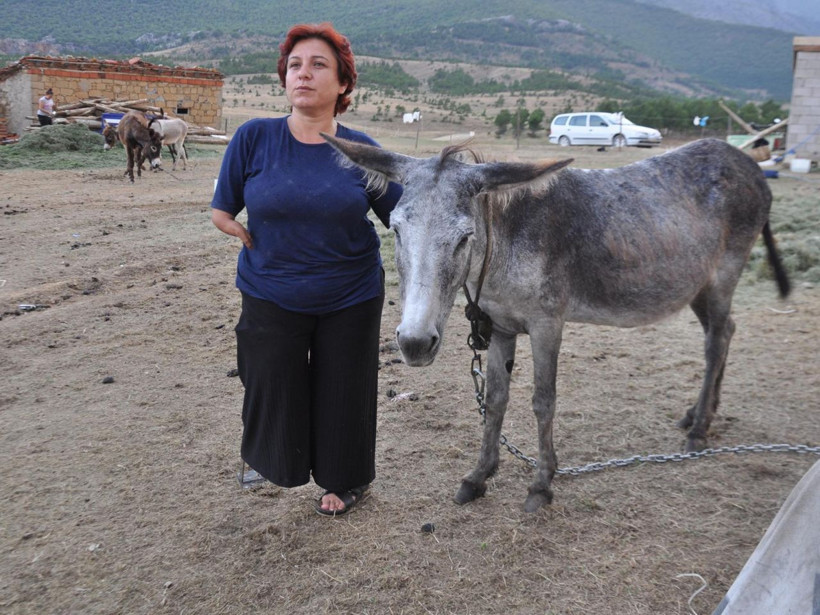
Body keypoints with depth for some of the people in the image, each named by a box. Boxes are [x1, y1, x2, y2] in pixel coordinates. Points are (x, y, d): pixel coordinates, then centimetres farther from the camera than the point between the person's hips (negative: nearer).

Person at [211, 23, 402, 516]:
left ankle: (347, 479, 42)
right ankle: (278, 457, 45)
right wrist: (263, 246, -8)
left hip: (350, 299, 1)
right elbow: (222, 213, -1)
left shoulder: (361, 149, -6)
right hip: (271, 298, 0)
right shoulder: (254, 138, -8)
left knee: (343, 393, 14)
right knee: (272, 391, 10)